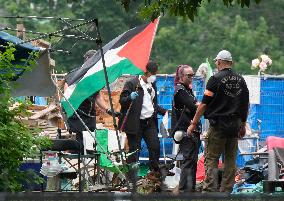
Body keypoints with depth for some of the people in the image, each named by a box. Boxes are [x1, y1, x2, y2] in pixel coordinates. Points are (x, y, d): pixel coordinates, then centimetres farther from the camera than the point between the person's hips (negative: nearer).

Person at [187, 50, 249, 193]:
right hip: (235, 125, 5)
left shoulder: (216, 79, -9)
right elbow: (245, 105, 14)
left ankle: (209, 189, -11)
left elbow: (204, 104, -9)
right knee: (230, 159, 9)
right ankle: (226, 190, 10)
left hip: (218, 124, -5)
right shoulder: (240, 80, 8)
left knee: (211, 159, -2)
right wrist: (243, 125, 24)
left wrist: (193, 124, -3)